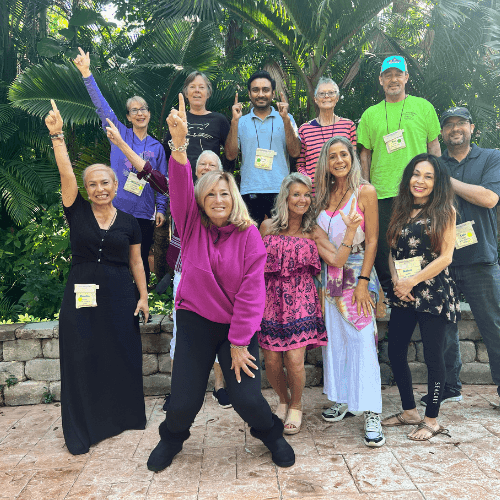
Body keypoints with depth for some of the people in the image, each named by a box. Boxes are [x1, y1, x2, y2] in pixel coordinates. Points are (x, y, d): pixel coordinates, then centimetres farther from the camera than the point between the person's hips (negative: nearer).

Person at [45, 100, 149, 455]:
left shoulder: (129, 223, 3)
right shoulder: (77, 212, 0)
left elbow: (136, 262, 8)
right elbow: (67, 174, -12)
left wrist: (144, 297, 5)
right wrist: (57, 135, -20)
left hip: (119, 296, 1)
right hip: (82, 295, -1)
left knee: (123, 357, 8)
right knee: (81, 360, 2)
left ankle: (125, 416, 29)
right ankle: (82, 432, 15)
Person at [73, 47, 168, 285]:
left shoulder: (157, 147, 10)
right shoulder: (120, 134, 5)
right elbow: (102, 106, -4)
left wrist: (161, 208, 1)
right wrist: (86, 74, -12)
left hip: (144, 213, 1)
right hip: (117, 209, -1)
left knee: (141, 260, 7)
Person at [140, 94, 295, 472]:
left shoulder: (249, 235, -8)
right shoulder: (192, 226, -3)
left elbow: (252, 290, -11)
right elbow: (180, 187, -21)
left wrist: (239, 342, -13)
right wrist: (179, 143, -37)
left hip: (238, 326, -1)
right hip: (195, 320, 1)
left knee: (246, 397, -5)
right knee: (185, 399, 4)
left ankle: (271, 434, 30)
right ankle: (172, 438, 39)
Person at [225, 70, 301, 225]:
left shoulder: (286, 119, 11)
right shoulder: (242, 122, 12)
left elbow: (295, 152, -1)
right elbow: (231, 155, 1)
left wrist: (285, 119, -9)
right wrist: (234, 121, -6)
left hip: (280, 191, 0)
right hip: (249, 191, 0)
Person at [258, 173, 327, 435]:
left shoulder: (313, 231, 2)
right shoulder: (268, 226, 5)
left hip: (300, 300, -1)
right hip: (271, 298, 1)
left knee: (294, 360, -8)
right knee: (272, 361, 2)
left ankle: (296, 406, 23)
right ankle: (283, 401, 34)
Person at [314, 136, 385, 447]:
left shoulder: (365, 192, -5)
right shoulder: (325, 194, 10)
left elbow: (372, 240, -8)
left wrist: (363, 281, -14)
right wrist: (329, 256, -1)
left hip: (358, 274, -5)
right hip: (329, 275, 5)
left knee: (363, 341, -8)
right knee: (333, 338, 9)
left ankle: (372, 414, -2)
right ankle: (340, 401, 22)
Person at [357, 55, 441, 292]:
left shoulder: (423, 107, 9)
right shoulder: (370, 114, 11)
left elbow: (434, 146, 8)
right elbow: (365, 155, 12)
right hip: (382, 193, 1)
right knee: (382, 247, 4)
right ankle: (386, 293, 19)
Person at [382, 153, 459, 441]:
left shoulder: (445, 211, -3)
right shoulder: (402, 210, 11)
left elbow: (446, 256, -9)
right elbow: (393, 252, 10)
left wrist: (412, 281, -12)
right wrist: (397, 280, -7)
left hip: (435, 293, -5)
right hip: (403, 295, 5)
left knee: (433, 356, 3)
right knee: (395, 352, 8)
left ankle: (432, 420, 19)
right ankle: (409, 412, 26)